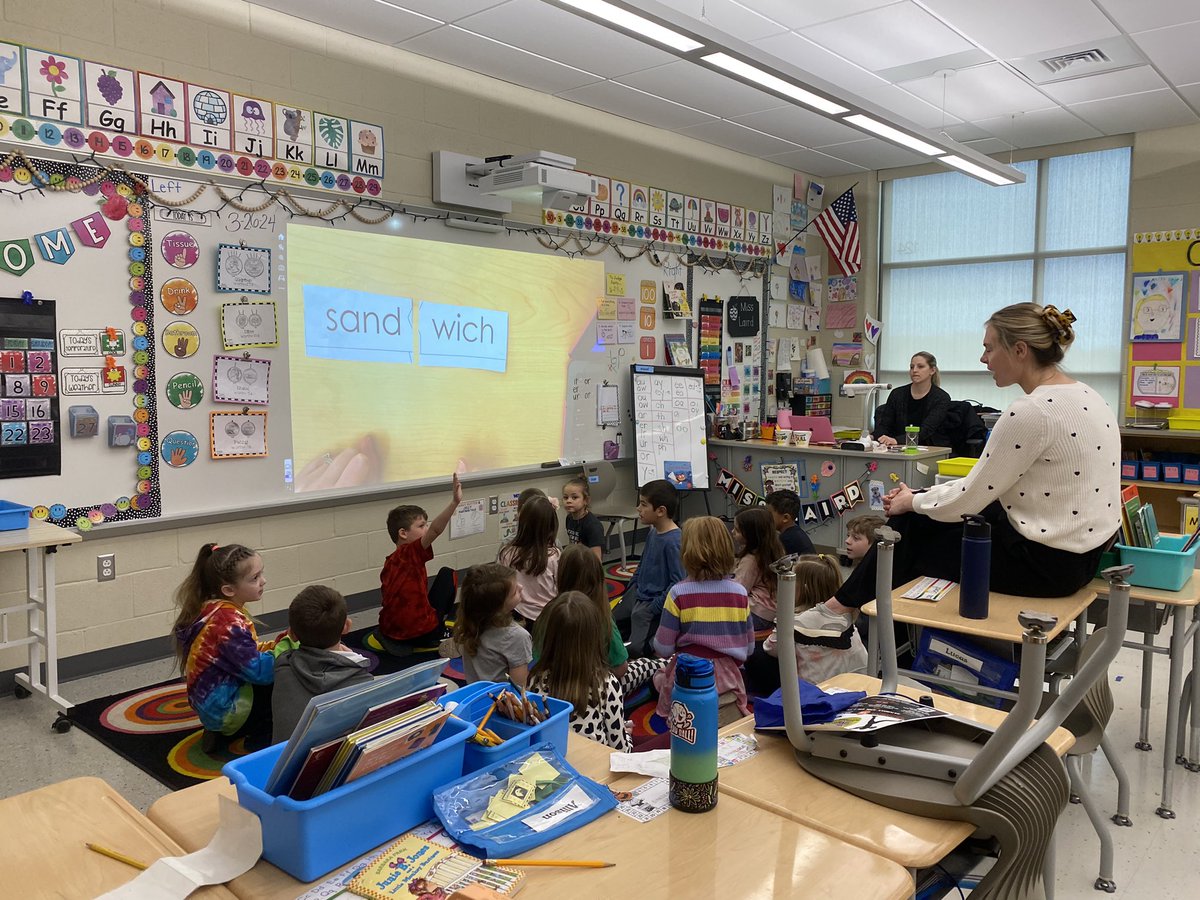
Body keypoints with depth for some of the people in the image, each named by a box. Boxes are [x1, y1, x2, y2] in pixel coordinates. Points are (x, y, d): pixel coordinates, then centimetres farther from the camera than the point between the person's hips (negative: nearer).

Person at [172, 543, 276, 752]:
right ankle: (262, 737, 0)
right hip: (224, 708, -10)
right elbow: (258, 671, -28)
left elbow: (248, 652, 10)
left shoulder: (213, 609, 4)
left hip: (209, 701, 10)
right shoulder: (230, 622, -25)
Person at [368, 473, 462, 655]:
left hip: (390, 630, 8)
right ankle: (437, 636, 16)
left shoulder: (389, 563, 11)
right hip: (422, 633, -8)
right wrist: (454, 502, -38)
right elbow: (435, 530, -30)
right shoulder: (411, 553, -13)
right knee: (447, 573, 12)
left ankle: (390, 640, 17)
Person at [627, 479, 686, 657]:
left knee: (635, 647, -15)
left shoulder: (674, 541, -22)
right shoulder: (652, 532, 5)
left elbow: (678, 582, -22)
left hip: (655, 603, -9)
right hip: (638, 596, 9)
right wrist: (630, 589, 14)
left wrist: (655, 608, -18)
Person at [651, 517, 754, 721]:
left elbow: (663, 648, -11)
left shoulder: (678, 593, -15)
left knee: (659, 677, 27)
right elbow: (749, 647, 3)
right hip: (728, 678, 3)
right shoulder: (740, 592, -5)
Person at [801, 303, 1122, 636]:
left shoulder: (1032, 410, -23)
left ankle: (840, 607, 25)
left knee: (910, 526, 6)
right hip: (1076, 550, 9)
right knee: (920, 517, 15)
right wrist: (920, 496, 10)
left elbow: (968, 500, -16)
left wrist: (911, 502, 3)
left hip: (1045, 560, -9)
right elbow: (991, 480, 12)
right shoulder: (1081, 394, 7)